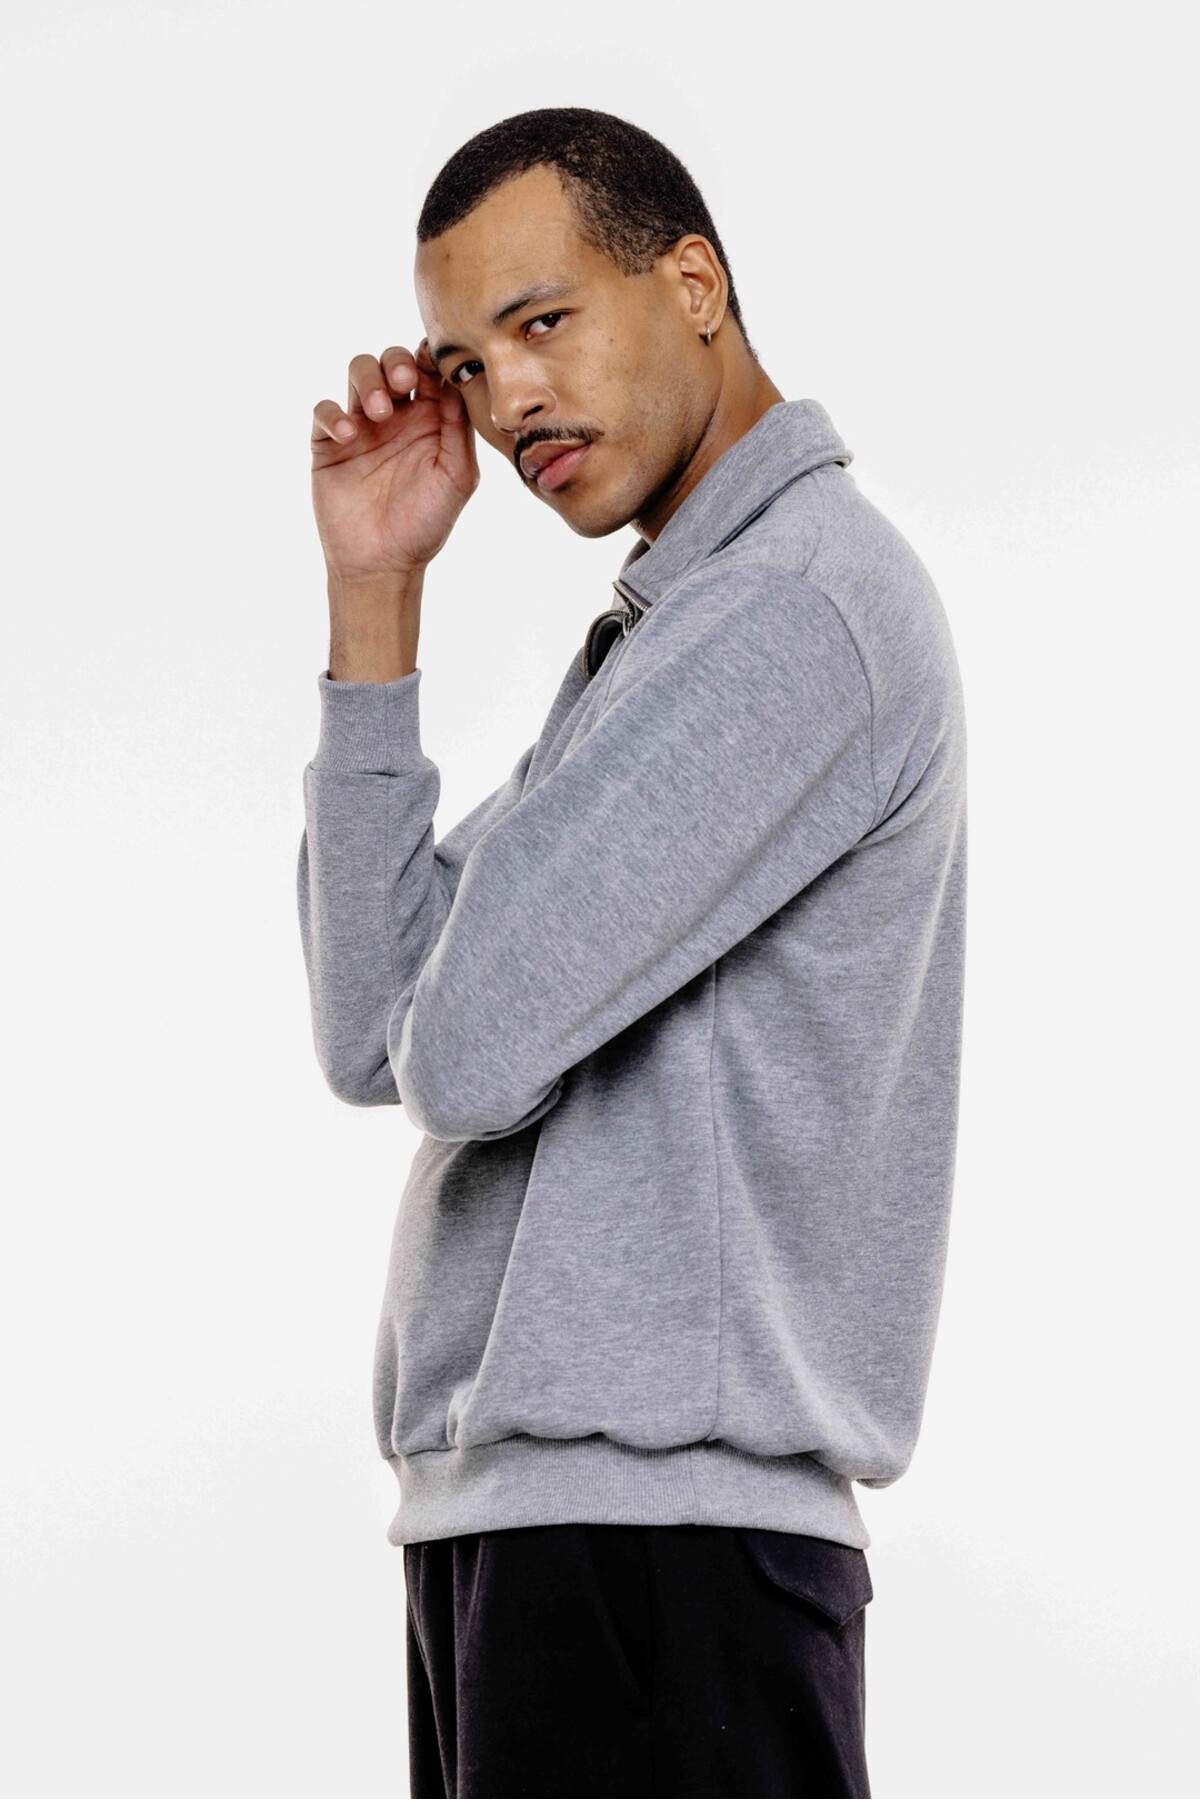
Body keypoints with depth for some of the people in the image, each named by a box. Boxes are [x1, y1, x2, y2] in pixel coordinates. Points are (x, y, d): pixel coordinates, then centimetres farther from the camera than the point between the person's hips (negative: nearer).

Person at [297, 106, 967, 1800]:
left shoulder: (801, 601, -12)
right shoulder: (654, 640, 20)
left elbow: (470, 1050, -20)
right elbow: (373, 1034, 13)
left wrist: (446, 1037, 6)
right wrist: (373, 596, 10)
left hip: (649, 1522, -10)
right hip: (511, 1520, 10)